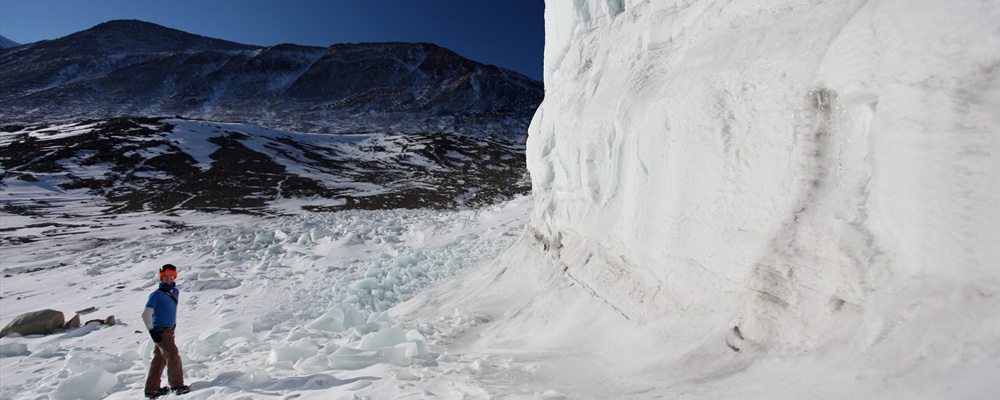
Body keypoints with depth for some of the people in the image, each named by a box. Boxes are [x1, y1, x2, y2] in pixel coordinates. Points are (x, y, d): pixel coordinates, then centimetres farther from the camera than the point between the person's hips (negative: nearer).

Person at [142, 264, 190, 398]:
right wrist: (152, 331, -17)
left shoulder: (175, 292, 10)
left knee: (159, 360, 13)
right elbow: (146, 314, -14)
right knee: (173, 355, -13)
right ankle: (176, 385, -9)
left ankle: (151, 389, 21)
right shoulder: (157, 294, -12)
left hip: (169, 330, 8)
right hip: (160, 331, -8)